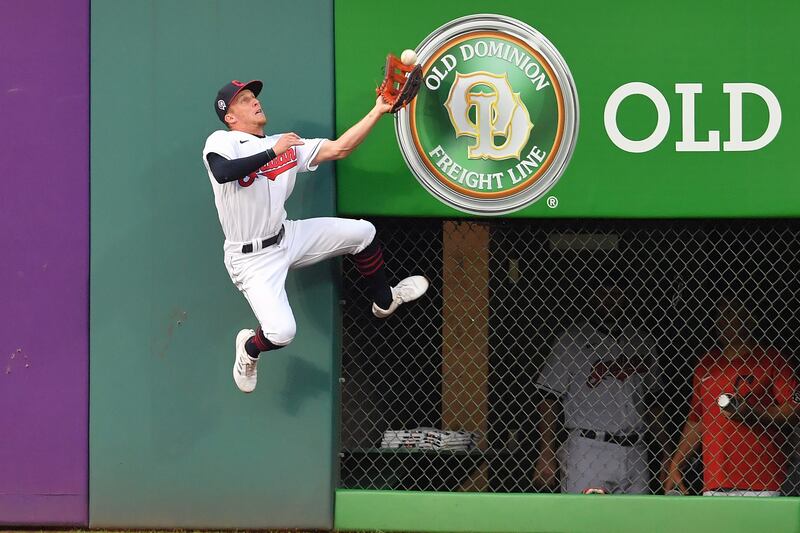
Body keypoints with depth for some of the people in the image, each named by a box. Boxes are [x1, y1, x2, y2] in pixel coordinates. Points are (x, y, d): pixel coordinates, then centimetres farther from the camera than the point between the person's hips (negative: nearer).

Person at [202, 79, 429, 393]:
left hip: (288, 237, 7)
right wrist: (273, 152, -32)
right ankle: (249, 348, 13)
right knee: (281, 332, -24)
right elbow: (223, 173, -37)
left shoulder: (287, 146, 5)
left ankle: (384, 301, 34)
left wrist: (378, 111, -2)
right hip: (252, 258, -7)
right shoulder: (222, 142, -15)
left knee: (362, 232, 9)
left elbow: (337, 150, 2)